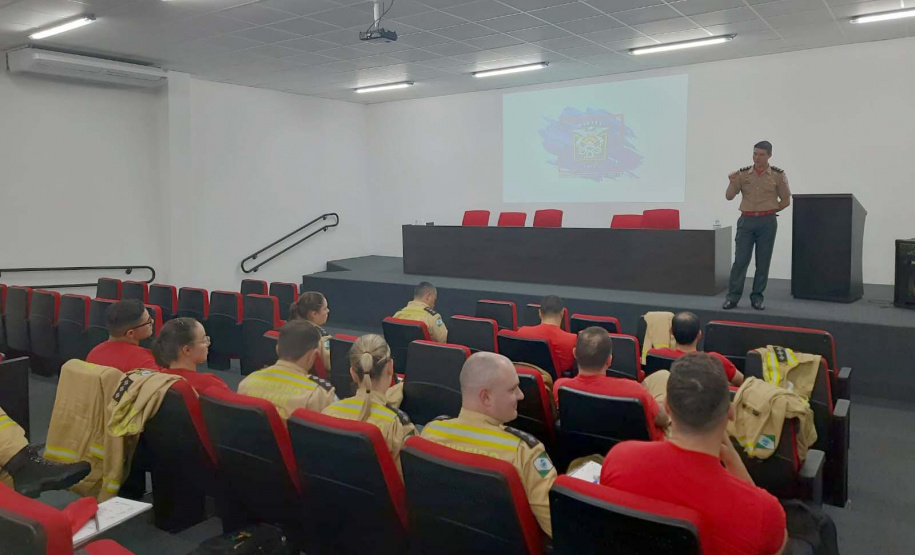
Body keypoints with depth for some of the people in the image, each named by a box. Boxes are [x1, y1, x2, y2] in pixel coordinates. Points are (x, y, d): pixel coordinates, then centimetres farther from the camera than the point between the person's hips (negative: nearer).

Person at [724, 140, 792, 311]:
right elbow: (729, 197, 1)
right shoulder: (743, 173, 4)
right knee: (740, 260, -3)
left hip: (767, 222, 0)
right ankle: (733, 297, 1)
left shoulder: (778, 175, 1)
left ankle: (757, 297, 12)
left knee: (763, 262, 3)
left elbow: (786, 200, 8)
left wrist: (770, 210, 3)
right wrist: (732, 182, -16)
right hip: (746, 221, 0)